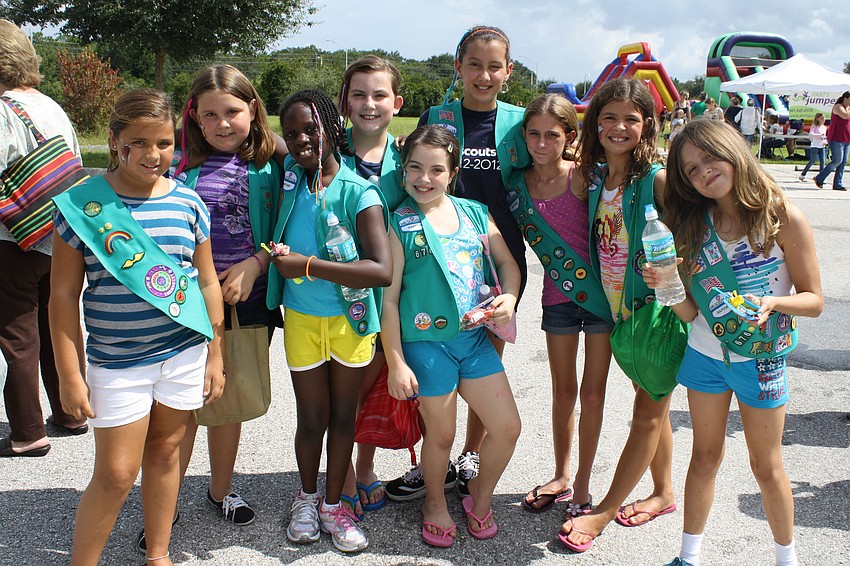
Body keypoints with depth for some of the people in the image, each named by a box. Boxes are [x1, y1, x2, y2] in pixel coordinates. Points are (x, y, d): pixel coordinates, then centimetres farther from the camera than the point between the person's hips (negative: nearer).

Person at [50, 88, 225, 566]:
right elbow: (64, 296, -5)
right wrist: (70, 375, -7)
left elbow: (208, 281, 8)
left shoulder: (187, 202, 1)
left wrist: (215, 355, 9)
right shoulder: (81, 203, -8)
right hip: (117, 362, -3)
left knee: (165, 453, 15)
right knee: (116, 473, 1)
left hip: (185, 353, 3)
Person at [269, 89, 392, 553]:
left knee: (343, 414, 14)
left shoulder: (359, 192, -18)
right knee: (312, 418, 12)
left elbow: (382, 271, -29)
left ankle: (332, 504, 33)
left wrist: (307, 265, -26)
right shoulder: (290, 177, -5)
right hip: (302, 319, 2)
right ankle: (306, 497, 38)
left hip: (351, 319, -2)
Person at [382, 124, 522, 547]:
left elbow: (507, 263, 13)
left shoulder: (476, 213, 4)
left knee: (507, 428, 7)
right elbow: (389, 298, -7)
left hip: (476, 338, 4)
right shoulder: (399, 225, -7)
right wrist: (395, 362, -8)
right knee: (441, 434, 10)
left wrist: (509, 297, -9)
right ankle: (435, 504, 39)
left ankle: (480, 495, 34)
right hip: (426, 342, -4)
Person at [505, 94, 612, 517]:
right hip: (559, 296, 3)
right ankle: (561, 476, 32)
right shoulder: (517, 185, -1)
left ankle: (582, 484, 21)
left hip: (601, 291, -3)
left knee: (592, 390, 7)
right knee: (563, 389, 15)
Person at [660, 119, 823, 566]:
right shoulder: (695, 225, -4)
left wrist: (772, 302, -28)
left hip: (761, 360, -3)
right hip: (705, 354, 3)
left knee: (766, 466, 11)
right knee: (705, 457, 16)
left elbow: (814, 300, -9)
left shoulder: (783, 218, -14)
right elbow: (690, 312, -4)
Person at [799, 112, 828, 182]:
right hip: (815, 146, -6)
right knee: (812, 161, -4)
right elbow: (810, 135, -19)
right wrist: (820, 135, -27)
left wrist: (825, 141, 4)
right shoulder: (814, 126, -3)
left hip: (822, 147, 6)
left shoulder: (824, 127, 16)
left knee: (823, 162, -2)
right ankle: (802, 175, 7)